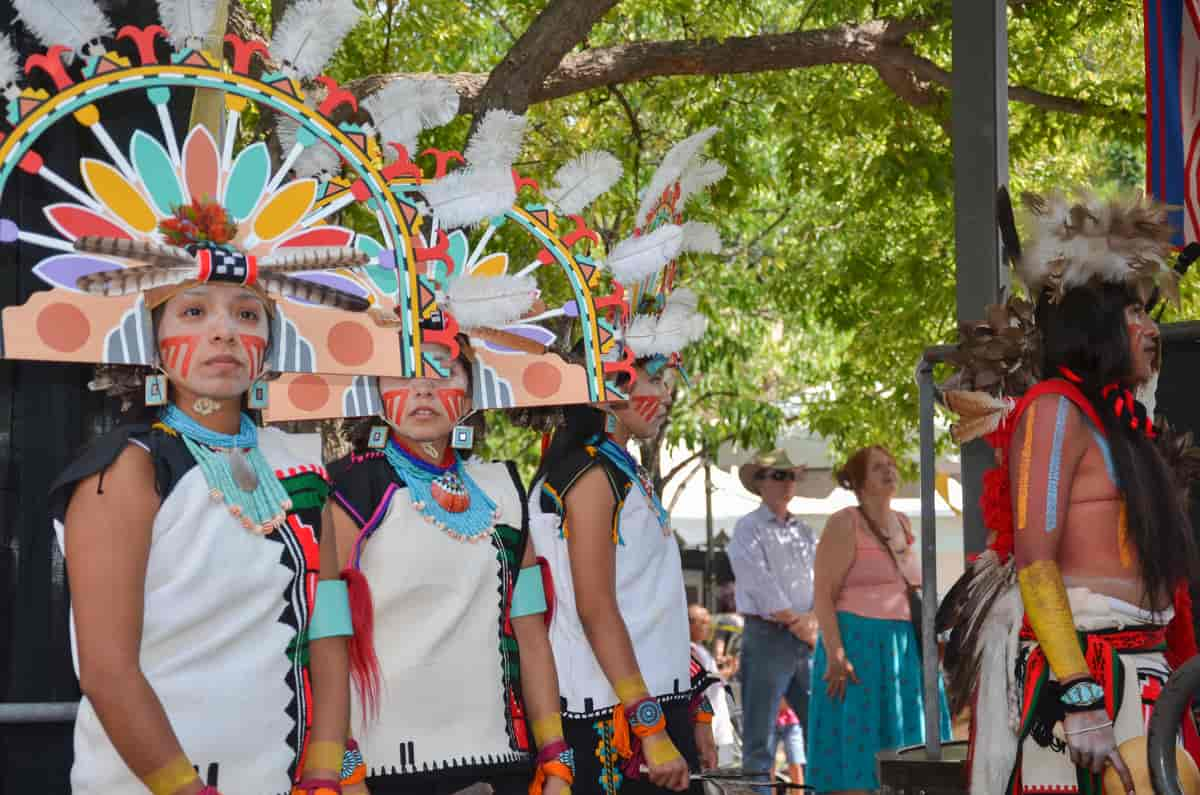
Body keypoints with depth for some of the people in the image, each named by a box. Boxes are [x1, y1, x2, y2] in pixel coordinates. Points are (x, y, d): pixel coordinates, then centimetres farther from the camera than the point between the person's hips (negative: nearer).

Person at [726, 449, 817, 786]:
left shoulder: (805, 531, 18)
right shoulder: (748, 529, -1)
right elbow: (761, 586, -10)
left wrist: (813, 619, -9)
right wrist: (797, 624, -9)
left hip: (807, 639, 6)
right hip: (767, 636, -6)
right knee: (760, 735, -5)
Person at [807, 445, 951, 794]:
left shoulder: (902, 523, 15)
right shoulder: (844, 525, -7)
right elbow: (823, 593, -13)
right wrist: (835, 655, -21)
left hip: (904, 648, 7)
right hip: (858, 647, -7)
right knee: (853, 748, -8)